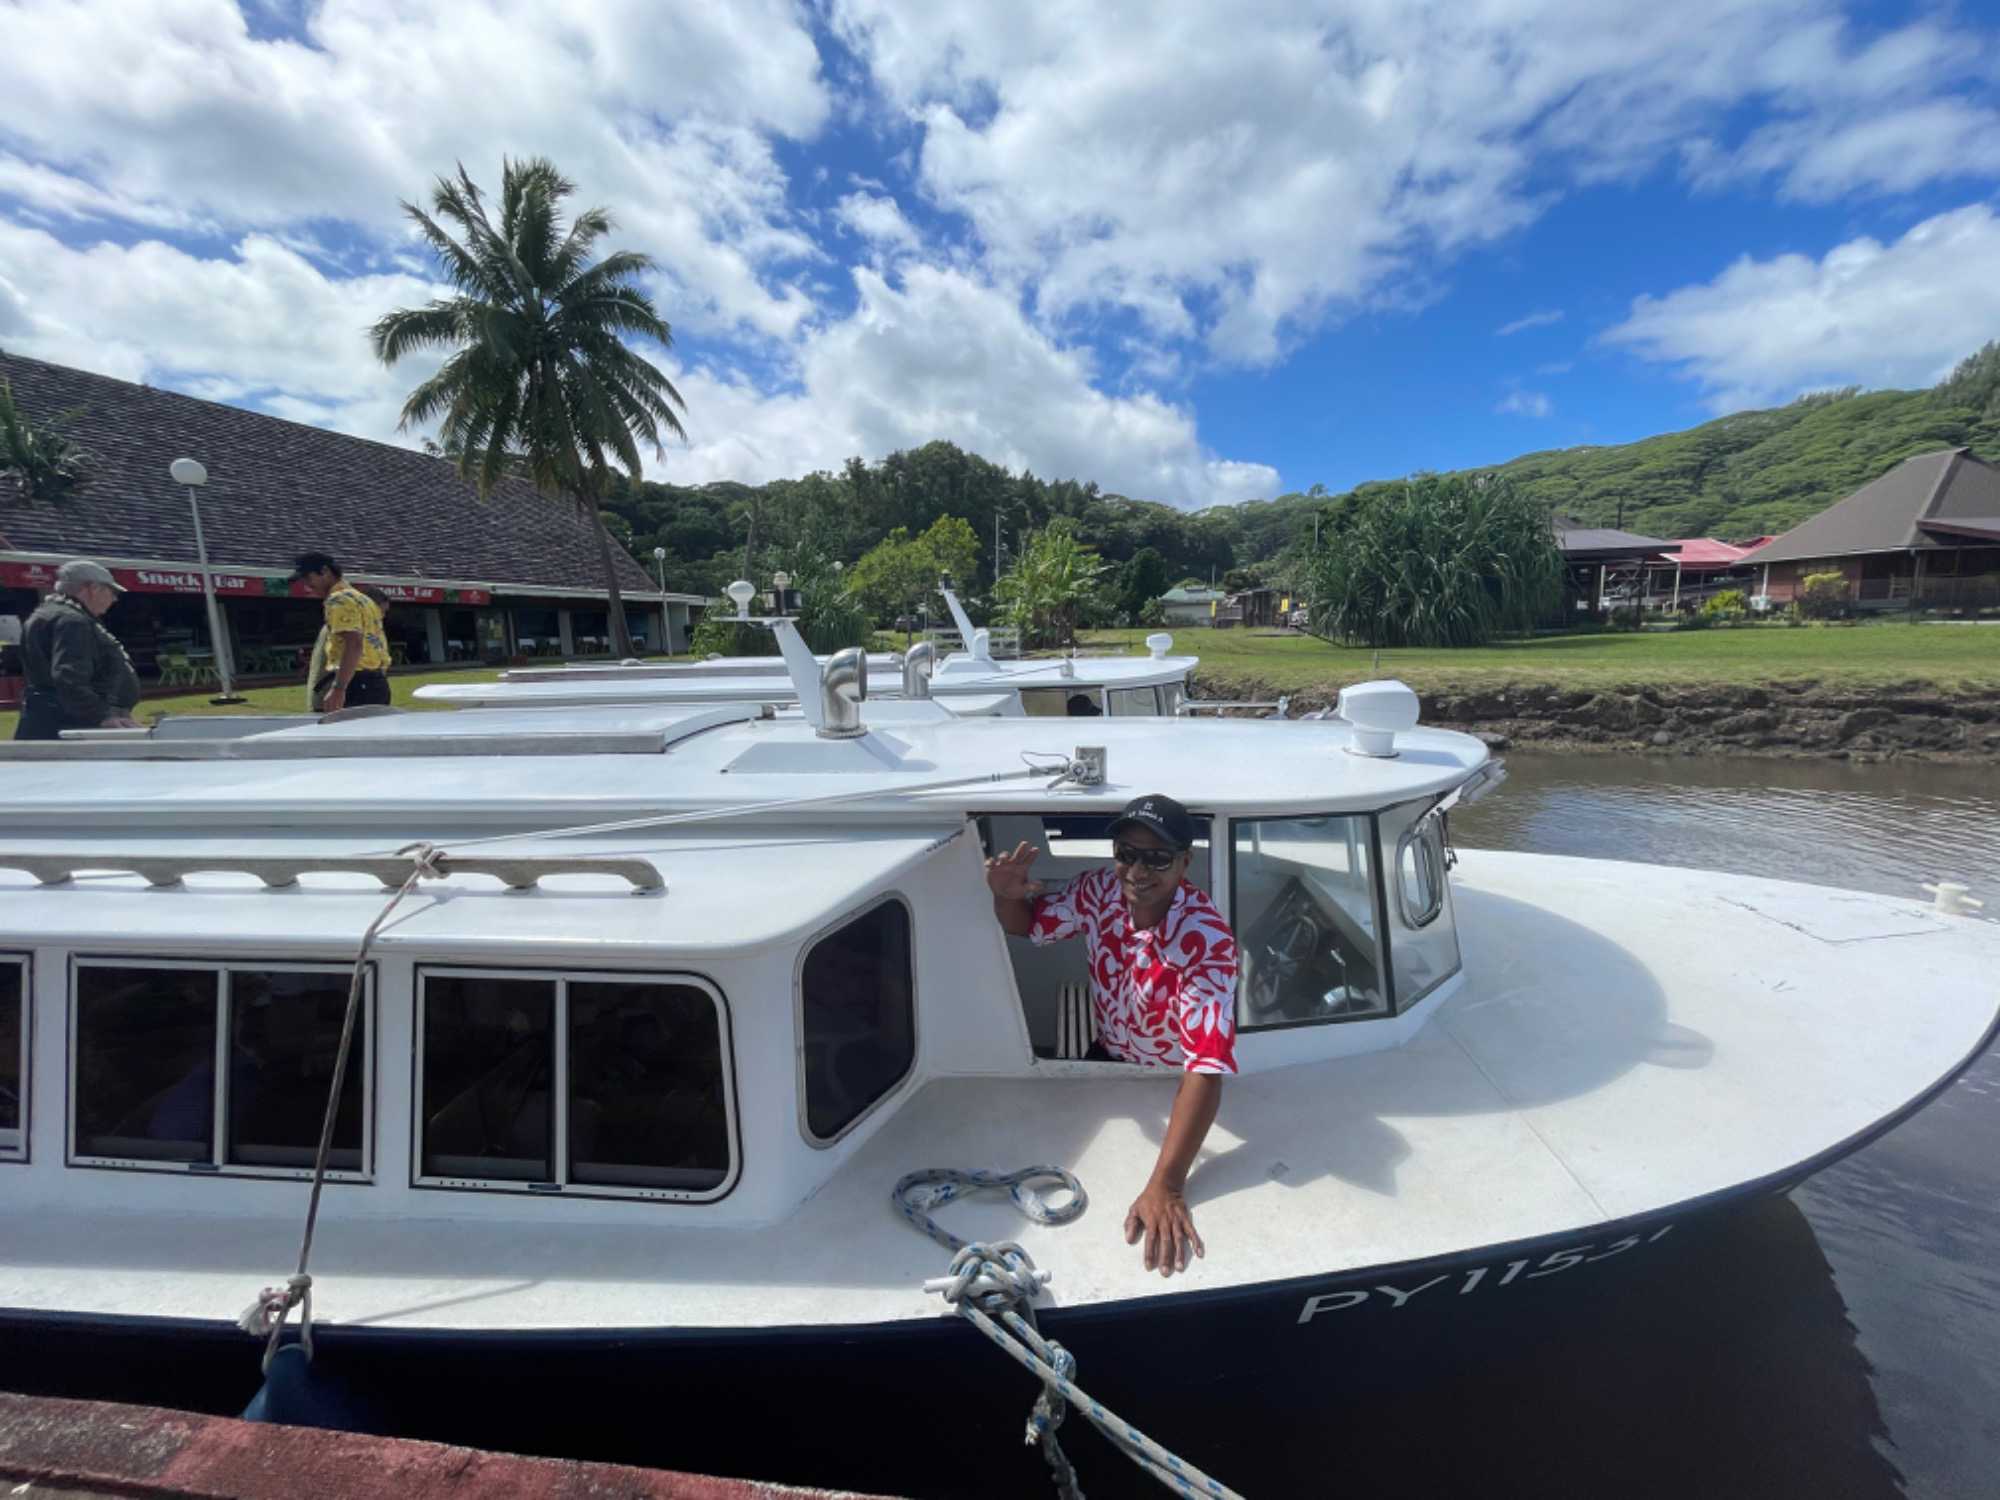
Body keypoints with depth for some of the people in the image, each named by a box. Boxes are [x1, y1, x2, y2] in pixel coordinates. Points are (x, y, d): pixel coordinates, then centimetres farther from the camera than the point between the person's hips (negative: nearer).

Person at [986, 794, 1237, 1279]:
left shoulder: (1207, 940, -37)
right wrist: (1006, 895, -28)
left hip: (1174, 1084, -4)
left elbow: (1206, 1067, -42)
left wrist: (1165, 1186, -50)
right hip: (1108, 1060, 5)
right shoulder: (1101, 890, -20)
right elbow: (1026, 925, -3)